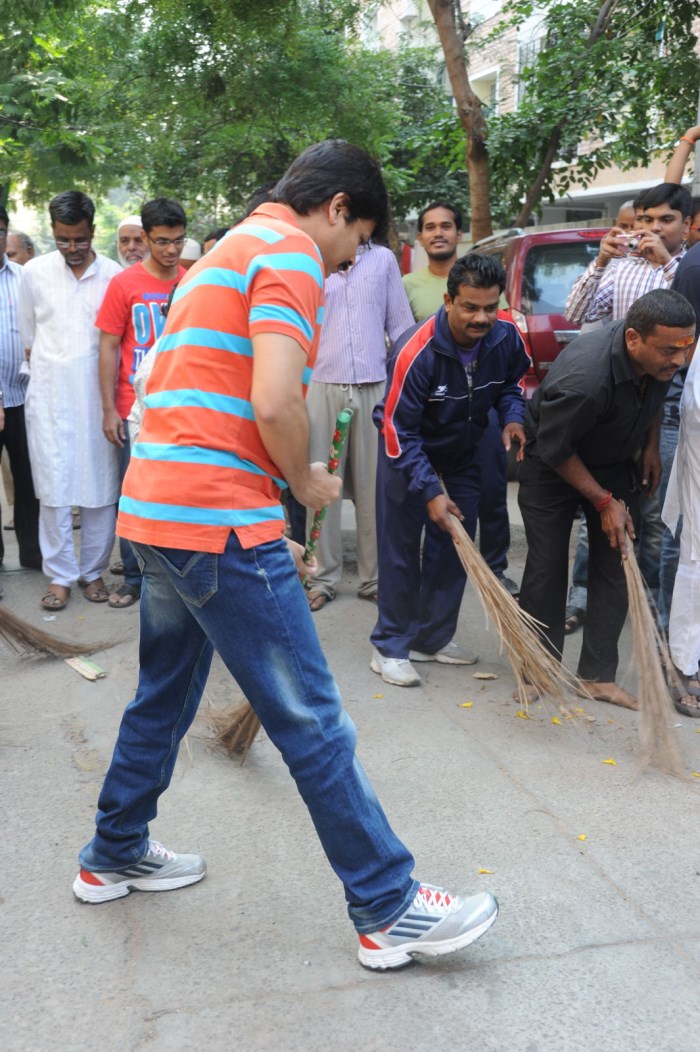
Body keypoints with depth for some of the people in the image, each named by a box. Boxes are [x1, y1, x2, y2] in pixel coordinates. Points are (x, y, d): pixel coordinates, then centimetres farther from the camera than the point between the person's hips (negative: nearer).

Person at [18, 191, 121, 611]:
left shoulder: (113, 275, -2)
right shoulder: (34, 273, 3)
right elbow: (29, 337, 12)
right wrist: (46, 375, 10)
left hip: (98, 395, -1)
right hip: (50, 397, 1)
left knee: (101, 487, 4)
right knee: (54, 487, 2)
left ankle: (93, 571, 17)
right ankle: (60, 575, 13)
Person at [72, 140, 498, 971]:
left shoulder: (227, 249, 23)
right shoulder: (289, 247, -8)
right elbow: (273, 403, -23)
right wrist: (308, 482, -2)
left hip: (154, 509, 10)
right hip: (216, 519, -10)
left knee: (164, 693, 23)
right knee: (312, 722, -2)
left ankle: (113, 857, 39)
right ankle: (387, 910, 9)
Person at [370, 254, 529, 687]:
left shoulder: (507, 336, -17)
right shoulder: (416, 350, -33)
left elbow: (513, 381, 6)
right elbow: (398, 430, -28)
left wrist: (513, 417, -16)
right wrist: (430, 491, -31)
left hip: (463, 452, 5)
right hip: (409, 452, -5)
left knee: (455, 545, 8)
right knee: (400, 548, -5)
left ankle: (434, 638, 22)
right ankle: (391, 646, 6)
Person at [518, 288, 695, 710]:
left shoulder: (660, 357, -19)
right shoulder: (584, 378, -40)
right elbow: (554, 451, -25)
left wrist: (651, 446, 1)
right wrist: (604, 502, -20)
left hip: (612, 462, 6)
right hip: (553, 465, -6)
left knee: (616, 566, 2)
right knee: (547, 567, -2)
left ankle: (599, 675, 10)